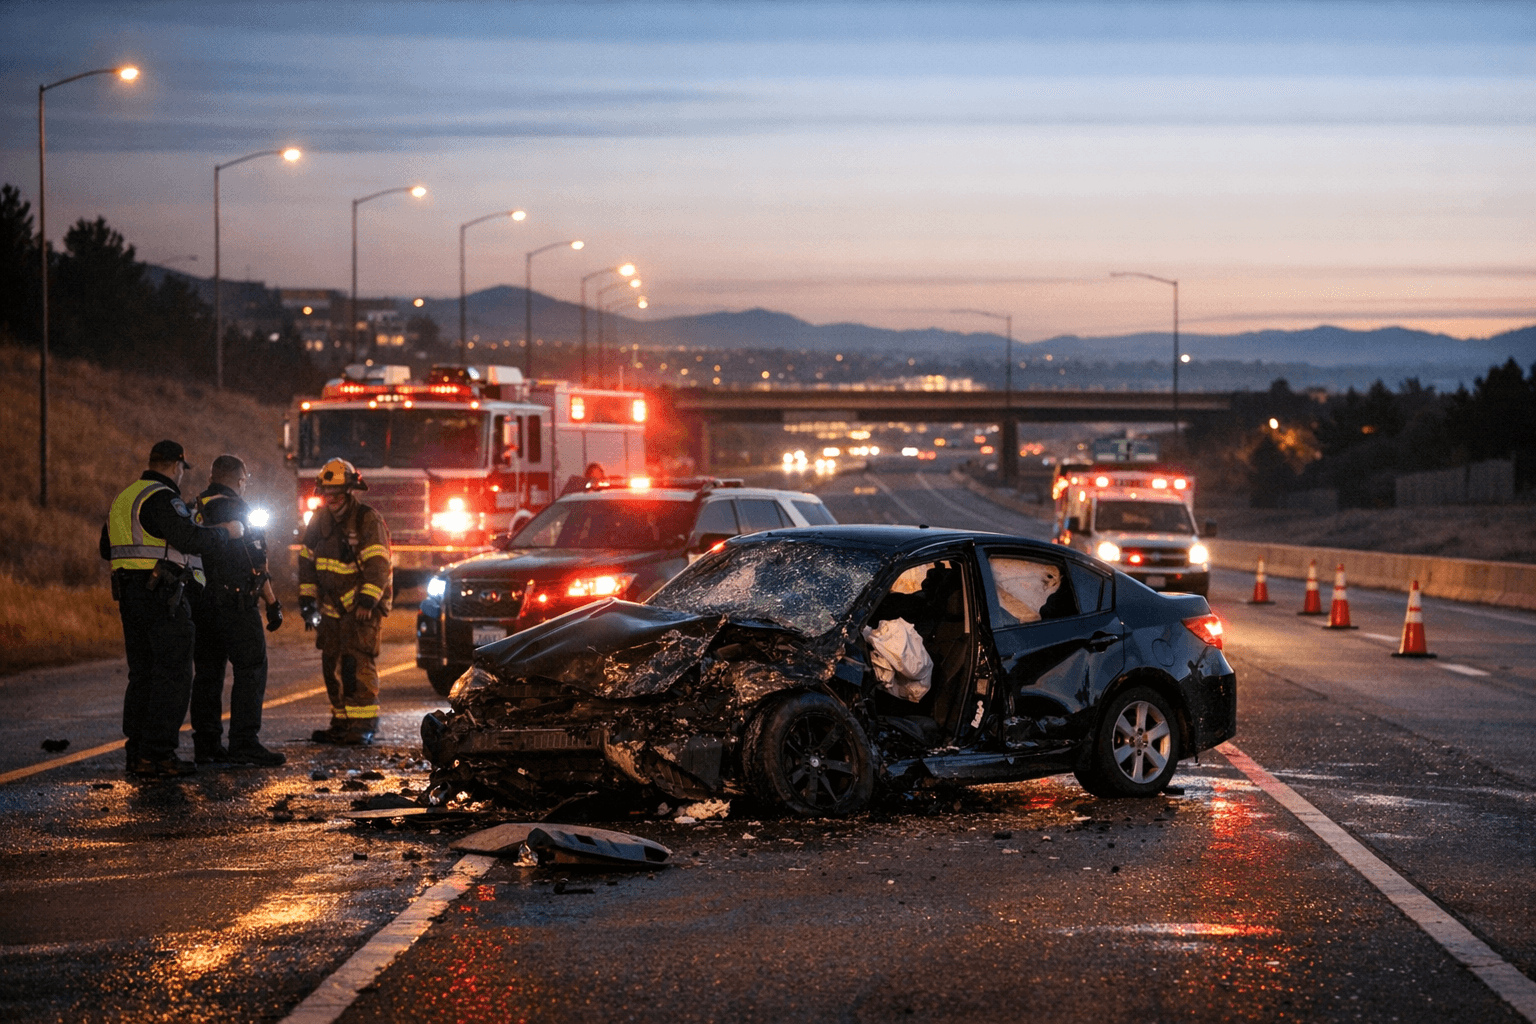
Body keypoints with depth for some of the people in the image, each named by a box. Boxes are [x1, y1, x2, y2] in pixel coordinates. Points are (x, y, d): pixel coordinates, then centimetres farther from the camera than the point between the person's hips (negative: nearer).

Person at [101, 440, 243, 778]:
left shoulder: (124, 498, 17)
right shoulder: (161, 498, -12)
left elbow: (106, 549, 24)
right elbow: (190, 538, -23)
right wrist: (227, 532, -7)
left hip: (130, 595, 9)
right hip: (162, 596, -9)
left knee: (142, 674, 13)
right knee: (172, 674, -6)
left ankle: (137, 753, 13)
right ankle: (158, 754, -10)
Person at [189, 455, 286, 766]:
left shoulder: (192, 511, 13)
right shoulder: (236, 510, -9)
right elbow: (256, 563, -12)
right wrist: (272, 603, -7)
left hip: (199, 604, 8)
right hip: (234, 603, -8)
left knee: (207, 672, 11)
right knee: (251, 670, -5)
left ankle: (206, 744, 11)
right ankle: (244, 743, -11)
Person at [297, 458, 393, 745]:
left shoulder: (368, 521, -13)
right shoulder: (320, 520, 8)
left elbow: (378, 565, -20)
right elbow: (307, 560, 16)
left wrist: (367, 601, -28)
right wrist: (307, 600, 11)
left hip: (362, 605, -7)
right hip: (332, 606, 7)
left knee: (357, 661, -16)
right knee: (332, 664, 6)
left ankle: (365, 724, -15)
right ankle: (341, 723, 14)